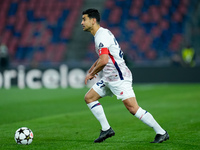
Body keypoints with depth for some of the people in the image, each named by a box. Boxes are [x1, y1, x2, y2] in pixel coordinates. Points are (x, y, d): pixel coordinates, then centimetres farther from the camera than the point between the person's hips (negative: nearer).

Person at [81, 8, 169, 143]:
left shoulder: (102, 36, -17)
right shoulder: (100, 34, 15)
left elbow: (103, 61, -29)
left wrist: (91, 74, -14)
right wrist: (90, 70, 21)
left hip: (119, 78, -11)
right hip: (108, 78, 11)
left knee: (133, 108, -15)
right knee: (89, 98, 10)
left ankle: (161, 133, -8)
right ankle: (106, 129, 12)